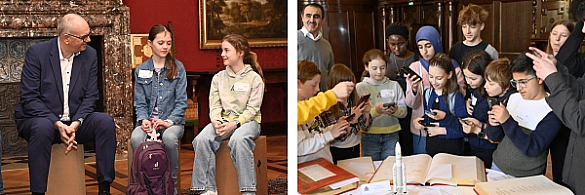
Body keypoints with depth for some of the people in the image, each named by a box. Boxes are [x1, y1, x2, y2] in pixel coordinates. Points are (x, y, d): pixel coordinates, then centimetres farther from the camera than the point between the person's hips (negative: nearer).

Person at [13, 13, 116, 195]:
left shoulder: (90, 55, 3)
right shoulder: (37, 53, -8)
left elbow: (91, 96, 2)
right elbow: (29, 98, -12)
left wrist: (76, 123, -16)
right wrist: (58, 125, -23)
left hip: (75, 122, 4)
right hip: (37, 119, -3)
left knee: (106, 121, -23)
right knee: (43, 127, -37)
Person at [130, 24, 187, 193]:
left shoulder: (178, 68, 4)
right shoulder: (141, 70, 10)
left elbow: (181, 101, 0)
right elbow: (140, 103, 8)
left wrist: (169, 121, -15)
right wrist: (144, 120, -12)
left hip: (173, 119, -1)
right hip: (148, 120, 2)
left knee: (169, 137, -37)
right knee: (136, 138, -33)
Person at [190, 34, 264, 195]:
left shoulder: (255, 78, 0)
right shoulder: (218, 78, 13)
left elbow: (252, 109, -6)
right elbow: (214, 106, 7)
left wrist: (234, 124, -21)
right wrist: (217, 122, -16)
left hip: (247, 121, -4)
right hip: (223, 120, 4)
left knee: (238, 139, -38)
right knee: (202, 139, -27)